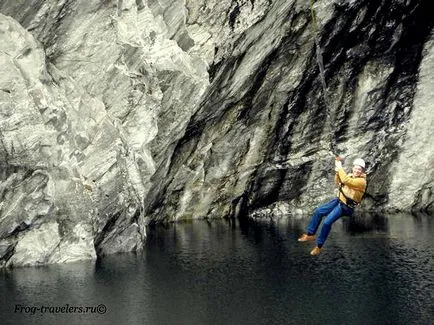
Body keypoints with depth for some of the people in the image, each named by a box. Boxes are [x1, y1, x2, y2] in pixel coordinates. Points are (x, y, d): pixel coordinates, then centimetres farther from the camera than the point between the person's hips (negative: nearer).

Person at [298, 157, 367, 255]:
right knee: (318, 212, 3)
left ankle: (319, 246, -2)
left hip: (345, 207, -8)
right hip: (338, 200, 8)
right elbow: (338, 182, 13)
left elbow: (346, 181, -35)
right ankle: (310, 235, 14)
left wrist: (340, 167, -27)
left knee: (327, 223, -17)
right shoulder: (350, 175, 5)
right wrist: (337, 172, -7)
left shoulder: (362, 181, -22)